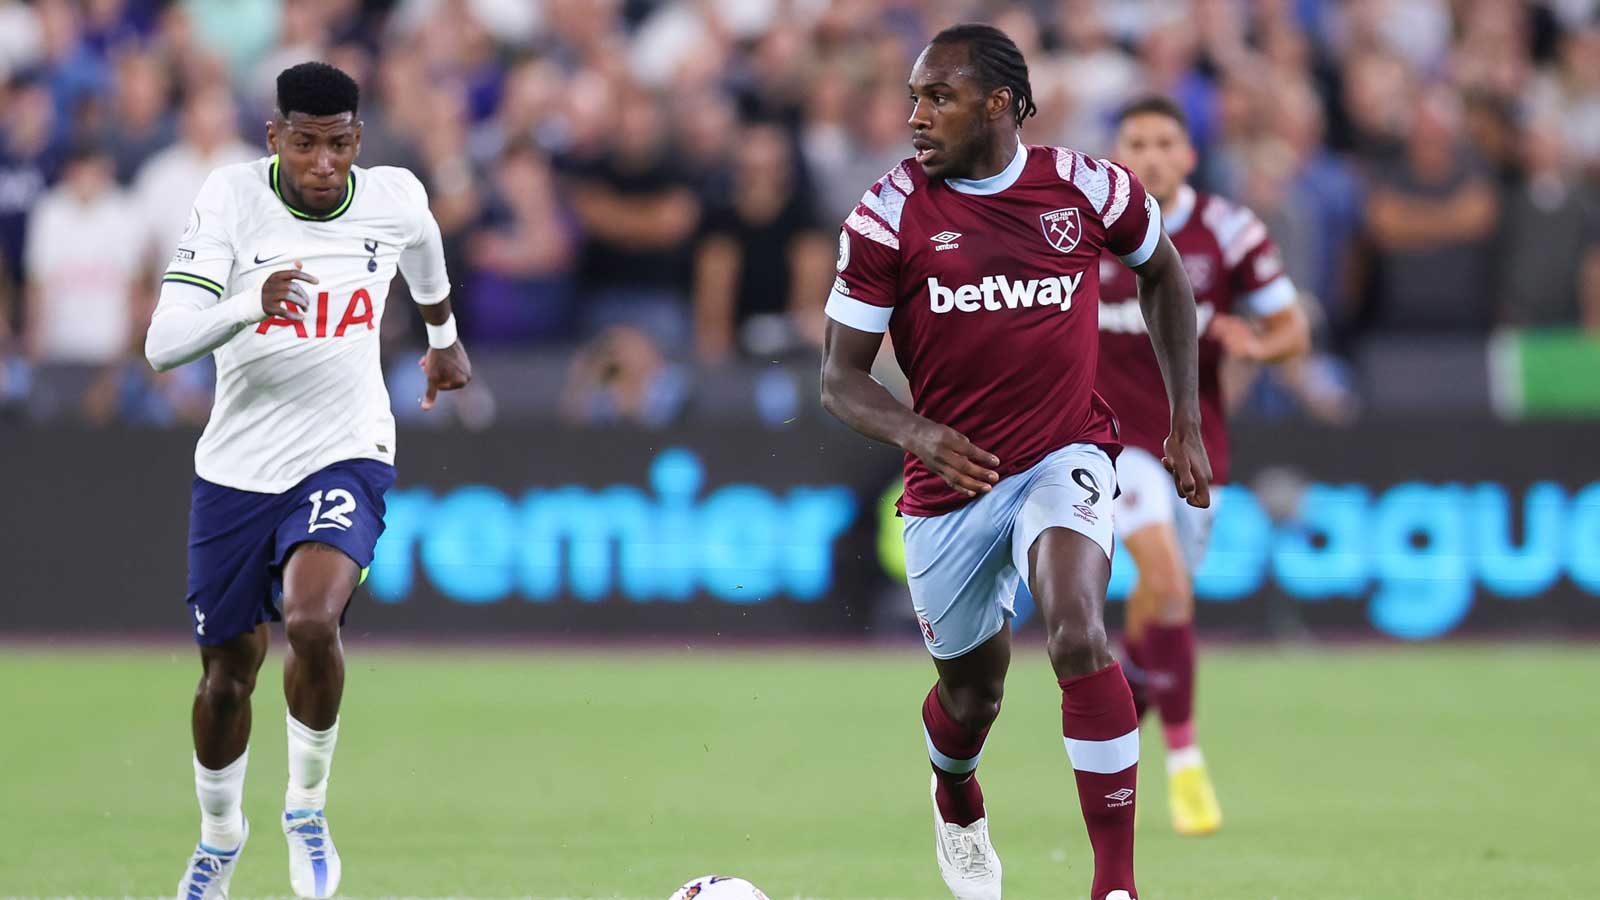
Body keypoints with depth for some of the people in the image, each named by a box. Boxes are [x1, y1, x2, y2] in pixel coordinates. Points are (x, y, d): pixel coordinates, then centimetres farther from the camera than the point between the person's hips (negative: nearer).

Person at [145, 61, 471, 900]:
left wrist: (443, 337, 36)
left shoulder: (392, 198, -9)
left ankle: (307, 808, -3)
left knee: (311, 622, -27)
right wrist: (251, 305, -41)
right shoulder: (232, 197, -16)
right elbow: (162, 344, -23)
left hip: (344, 456, -1)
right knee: (227, 671, 11)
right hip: (236, 467, 1)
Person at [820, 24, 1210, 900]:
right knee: (971, 689, 16)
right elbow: (840, 378, -7)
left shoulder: (1085, 188, -7)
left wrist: (1185, 422, 12)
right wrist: (917, 434, -28)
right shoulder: (888, 214, -9)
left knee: (1077, 634, -27)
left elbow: (1161, 271, 15)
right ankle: (956, 805, 54)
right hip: (951, 478, 1)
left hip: (1064, 456, -1)